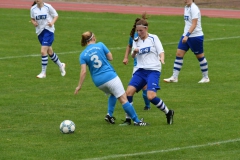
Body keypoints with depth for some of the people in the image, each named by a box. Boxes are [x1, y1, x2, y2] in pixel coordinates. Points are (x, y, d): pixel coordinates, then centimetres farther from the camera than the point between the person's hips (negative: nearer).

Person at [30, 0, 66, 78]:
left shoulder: (48, 7, -10)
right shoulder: (33, 9, 0)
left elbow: (56, 16, 1)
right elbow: (32, 19, 15)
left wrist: (52, 22, -16)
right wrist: (34, 23, -8)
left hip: (48, 30, -5)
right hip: (39, 31, 5)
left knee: (43, 51, -15)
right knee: (49, 52, 15)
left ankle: (43, 72, -7)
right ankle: (61, 65, 39)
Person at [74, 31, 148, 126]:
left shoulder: (83, 55, 3)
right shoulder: (100, 45, -2)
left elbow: (83, 72, -4)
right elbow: (110, 58, 4)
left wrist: (79, 86, 2)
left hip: (98, 82, 4)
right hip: (110, 76, -4)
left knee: (113, 94, 31)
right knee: (123, 99, -3)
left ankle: (109, 115, 17)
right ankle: (136, 121, -5)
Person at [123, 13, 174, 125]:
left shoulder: (153, 38, 0)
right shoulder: (136, 41, 12)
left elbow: (161, 51, -5)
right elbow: (133, 56, 15)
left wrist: (161, 59, -27)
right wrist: (134, 52, -9)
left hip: (153, 71, -5)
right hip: (141, 71, 5)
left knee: (151, 96, -21)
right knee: (129, 91, -13)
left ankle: (168, 113, 2)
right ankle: (128, 119, -1)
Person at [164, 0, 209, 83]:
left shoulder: (194, 8, -17)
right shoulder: (186, 8, 10)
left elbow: (194, 24, -23)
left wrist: (187, 35, -30)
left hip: (196, 36, -8)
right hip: (186, 35, 8)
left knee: (200, 56, 4)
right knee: (179, 54, 0)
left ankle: (206, 77, 18)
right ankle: (174, 77, 1)